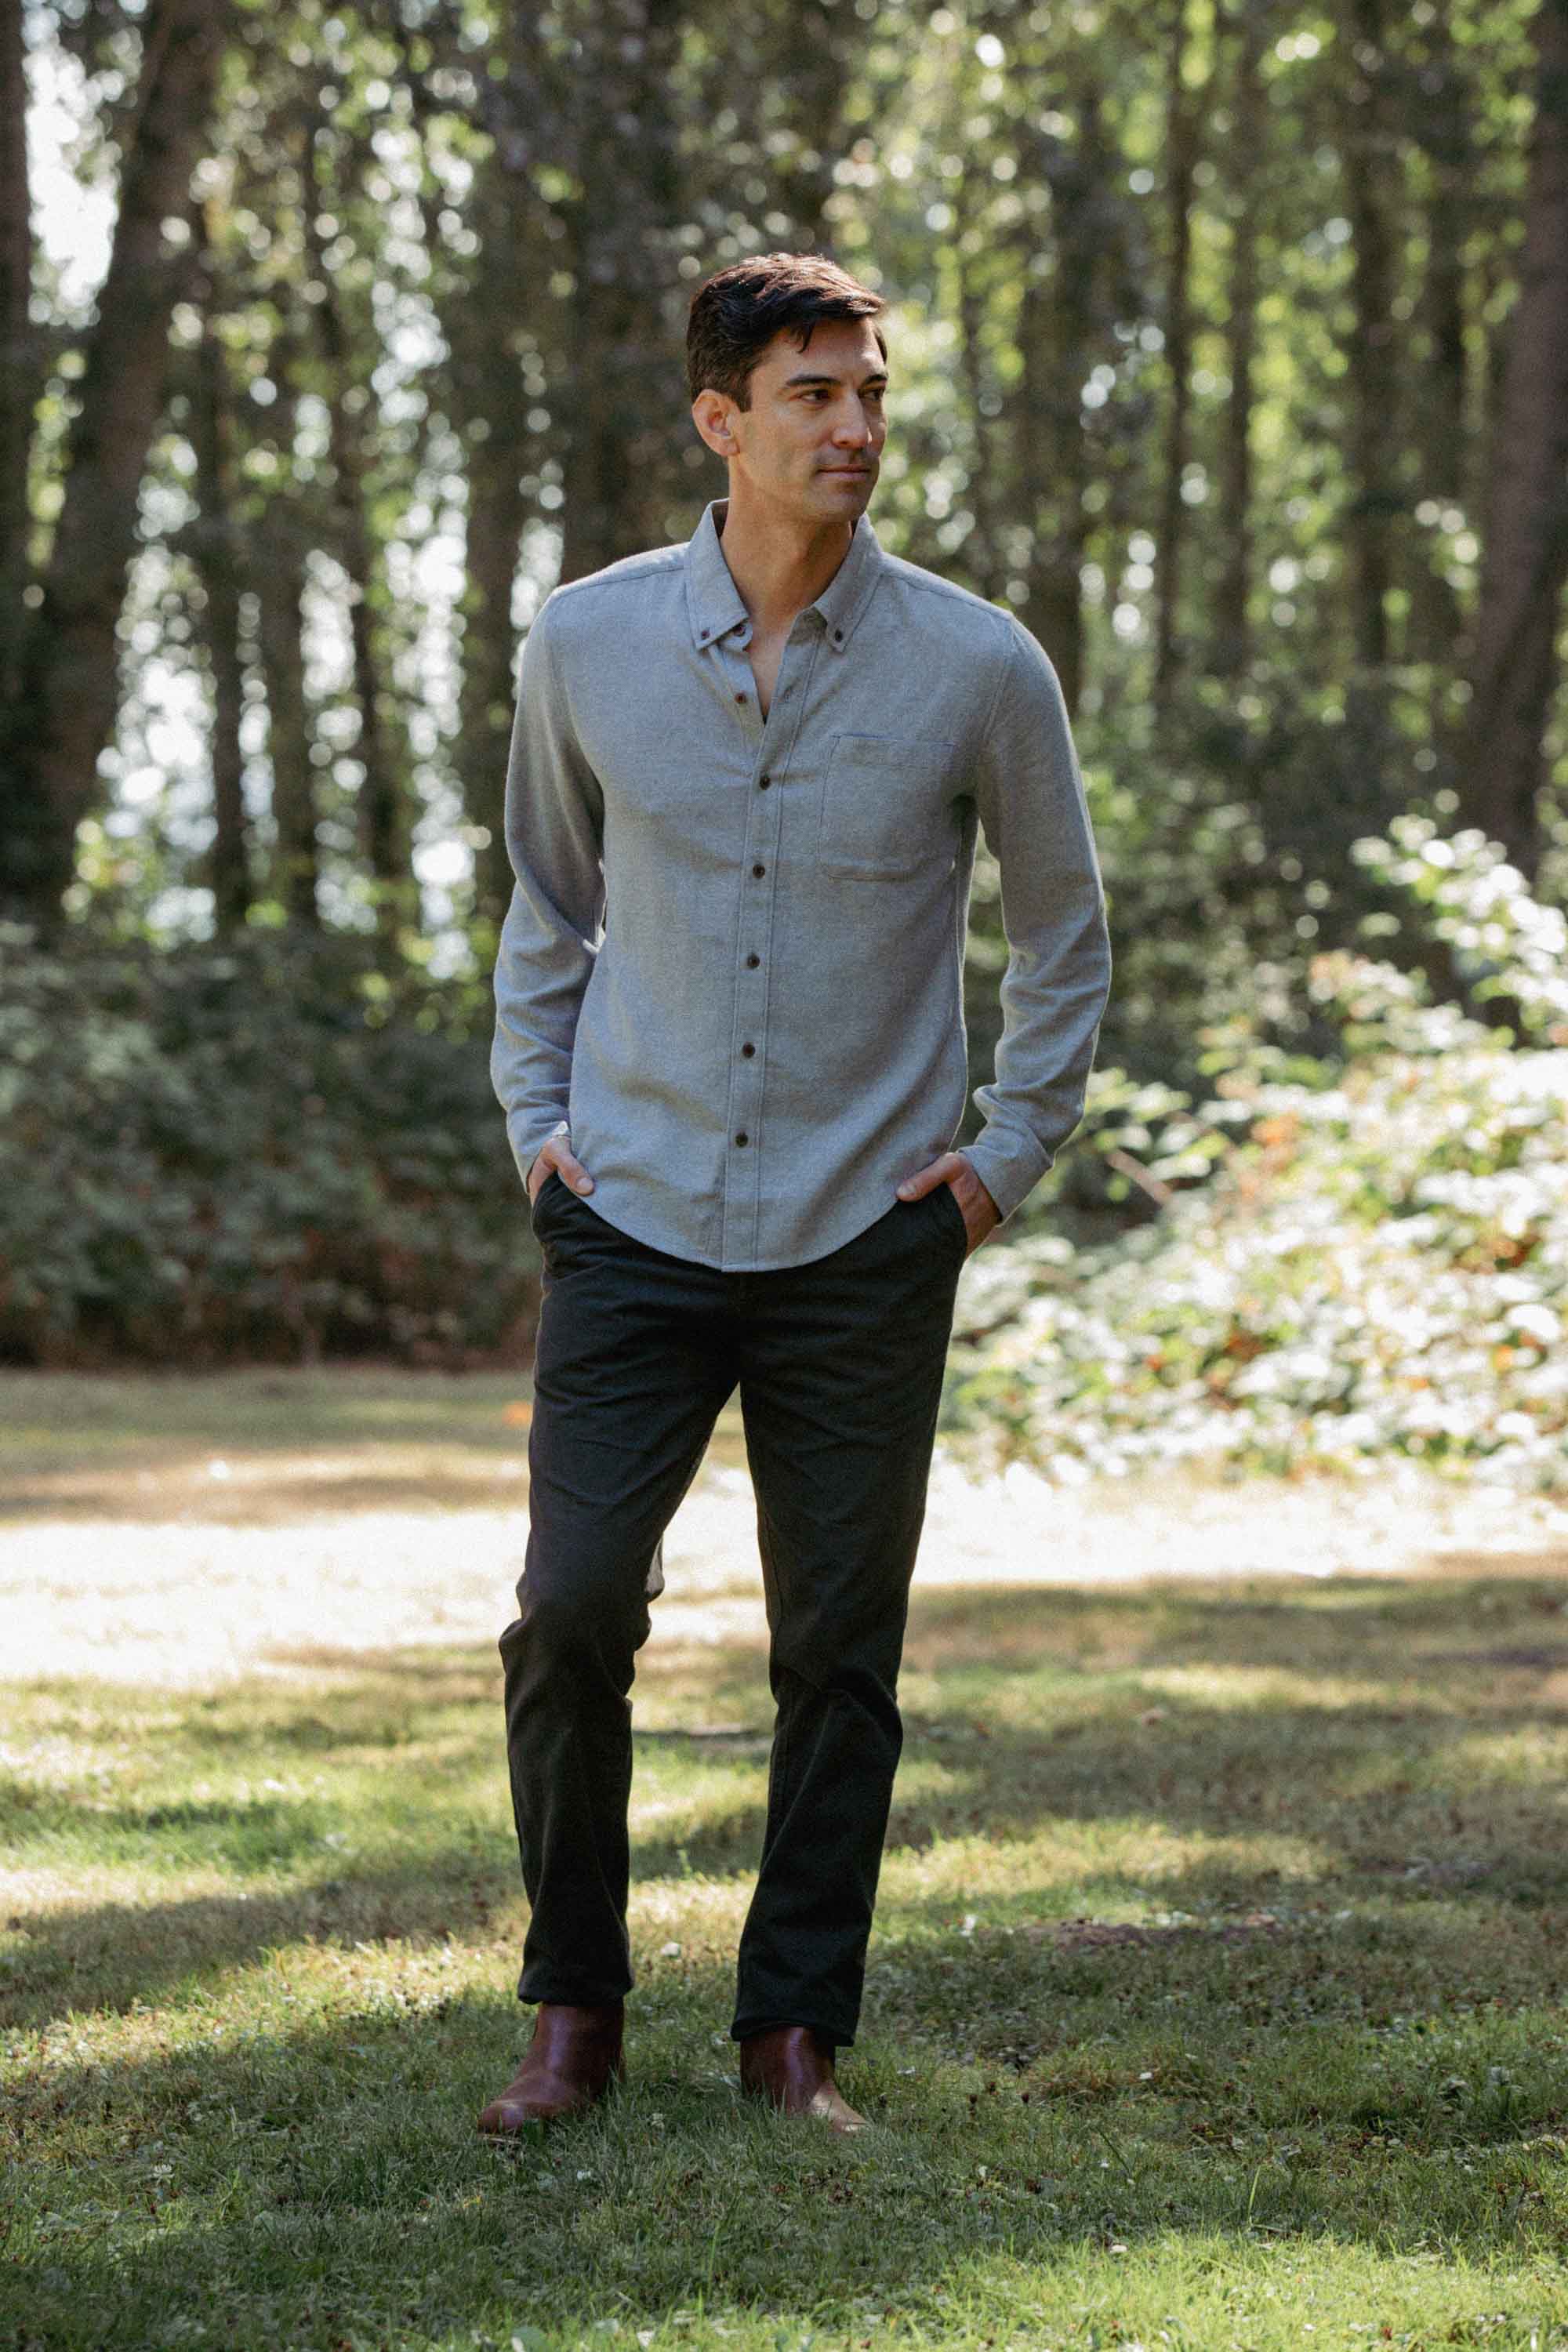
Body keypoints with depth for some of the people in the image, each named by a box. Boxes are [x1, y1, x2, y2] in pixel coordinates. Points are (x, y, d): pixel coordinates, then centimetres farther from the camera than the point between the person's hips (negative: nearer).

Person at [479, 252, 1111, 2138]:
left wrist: (1006, 1157, 4)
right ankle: (574, 2011, 11)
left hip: (869, 1245, 0)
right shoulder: (586, 646, 0)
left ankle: (796, 2032, 17)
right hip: (636, 1223, 0)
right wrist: (535, 1119, 8)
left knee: (839, 1656, 4)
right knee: (569, 1615, -6)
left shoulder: (979, 669, -3)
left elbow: (1062, 935, 11)